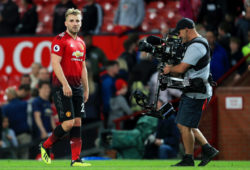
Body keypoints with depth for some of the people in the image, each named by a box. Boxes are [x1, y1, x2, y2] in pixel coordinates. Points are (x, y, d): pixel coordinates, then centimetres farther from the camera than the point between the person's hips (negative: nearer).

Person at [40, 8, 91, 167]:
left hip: (77, 88, 7)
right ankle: (45, 146, 9)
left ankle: (76, 159, 4)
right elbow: (55, 63, -15)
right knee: (68, 123, -11)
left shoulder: (81, 43, 16)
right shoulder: (60, 40, -8)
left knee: (77, 122, 3)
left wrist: (86, 89, 18)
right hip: (62, 87, -7)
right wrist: (65, 84, -22)